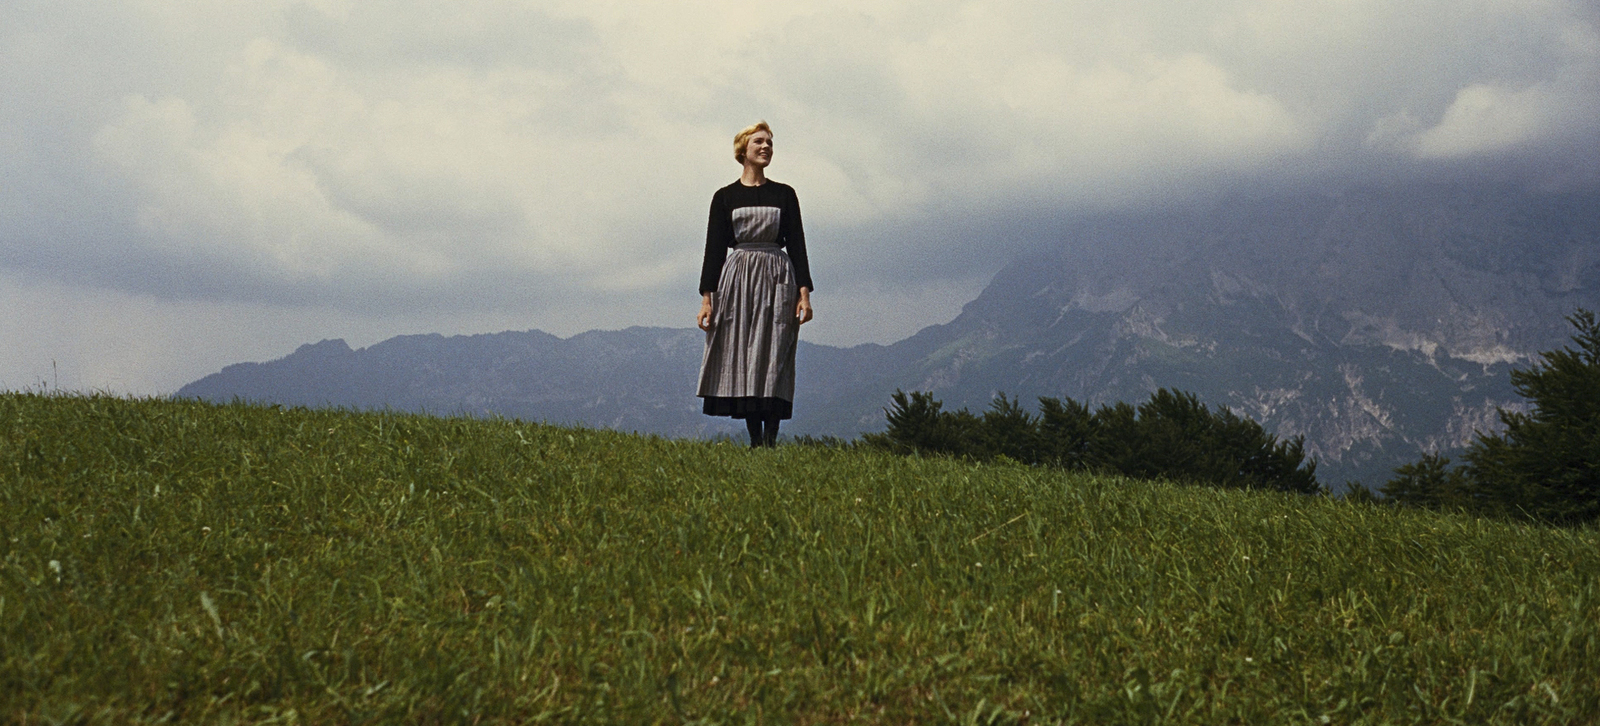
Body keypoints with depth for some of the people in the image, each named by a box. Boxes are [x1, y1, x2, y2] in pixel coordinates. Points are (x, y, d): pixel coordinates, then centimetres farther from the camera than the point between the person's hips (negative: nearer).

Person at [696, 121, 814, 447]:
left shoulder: (784, 194, 10)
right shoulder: (725, 197, 8)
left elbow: (797, 244, 7)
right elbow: (714, 248, 6)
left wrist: (804, 292, -3)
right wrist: (707, 297, -3)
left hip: (777, 279, 0)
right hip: (737, 279, 0)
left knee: (774, 360, -7)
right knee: (742, 359, -3)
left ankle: (771, 439, -9)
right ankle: (755, 440, 1)